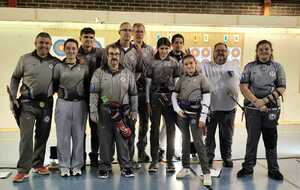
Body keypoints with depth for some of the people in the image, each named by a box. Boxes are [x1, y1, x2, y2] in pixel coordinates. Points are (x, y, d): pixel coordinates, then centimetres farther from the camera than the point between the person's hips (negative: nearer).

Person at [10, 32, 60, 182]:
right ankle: (23, 170, 0)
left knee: (42, 136, 10)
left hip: (46, 104, 2)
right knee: (26, 136, -7)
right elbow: (15, 78, 7)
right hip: (27, 103, -2)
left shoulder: (55, 62, 4)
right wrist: (13, 98, 0)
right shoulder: (25, 59, 2)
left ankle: (38, 164, 26)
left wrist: (53, 92, -2)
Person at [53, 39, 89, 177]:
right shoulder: (59, 67, 6)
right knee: (63, 135, 2)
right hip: (63, 103, 0)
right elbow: (54, 85, 10)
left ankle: (77, 165, 14)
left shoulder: (84, 67, 7)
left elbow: (88, 86, 9)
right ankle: (64, 166, 12)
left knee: (79, 135, 4)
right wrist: (61, 91, 0)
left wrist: (86, 99, 2)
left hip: (80, 104, 1)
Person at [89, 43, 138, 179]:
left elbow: (133, 93, 11)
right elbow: (93, 93, -2)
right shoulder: (99, 73, 2)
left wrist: (134, 110, 8)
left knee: (123, 140, 4)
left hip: (123, 112, 1)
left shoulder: (127, 73, 8)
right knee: (105, 140, 5)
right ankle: (105, 167, 18)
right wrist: (93, 111, -8)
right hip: (104, 111, -1)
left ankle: (126, 167, 15)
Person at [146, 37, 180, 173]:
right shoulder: (152, 63, 4)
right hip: (155, 96, -1)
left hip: (170, 96, 1)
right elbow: (148, 83, 4)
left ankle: (170, 159, 10)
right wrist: (148, 101, 0)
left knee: (171, 127, 1)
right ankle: (154, 160, 13)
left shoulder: (174, 63, 7)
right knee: (155, 127, 4)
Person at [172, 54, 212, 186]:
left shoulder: (201, 78, -3)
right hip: (182, 113, 4)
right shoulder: (181, 79, 8)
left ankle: (206, 172, -3)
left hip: (195, 113, -4)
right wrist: (177, 110, -3)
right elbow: (174, 95, 12)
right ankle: (186, 168, 23)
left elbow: (206, 98, -7)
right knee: (185, 140, 12)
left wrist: (203, 117, -13)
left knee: (198, 142, -7)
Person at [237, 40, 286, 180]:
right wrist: (256, 102, -15)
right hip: (252, 108, 0)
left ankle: (273, 170, 18)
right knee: (252, 138, 7)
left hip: (271, 108, 0)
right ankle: (248, 167, 18)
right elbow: (243, 87, -4)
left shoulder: (277, 67, 6)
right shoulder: (249, 67, 5)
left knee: (271, 139, 6)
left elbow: (281, 88, -2)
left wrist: (265, 100, -13)